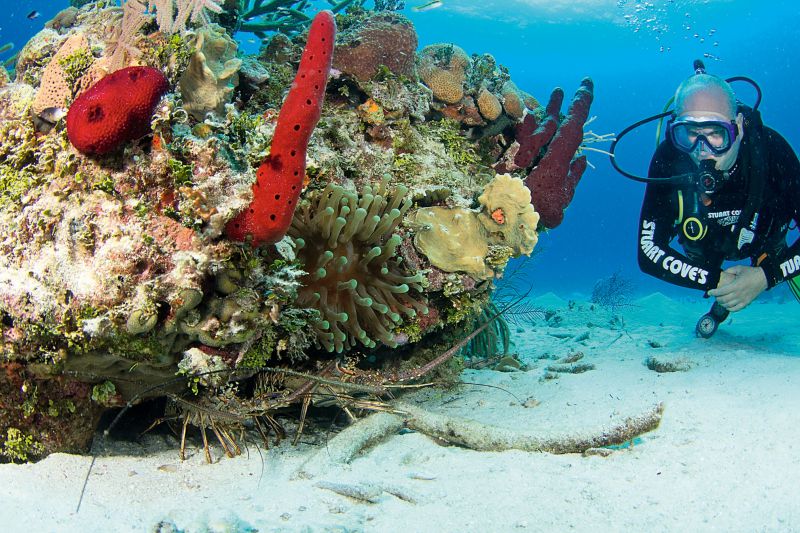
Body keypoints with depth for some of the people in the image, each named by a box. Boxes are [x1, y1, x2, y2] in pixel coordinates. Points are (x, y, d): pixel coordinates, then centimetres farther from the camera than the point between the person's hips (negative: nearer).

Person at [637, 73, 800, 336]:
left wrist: (765, 277, -42)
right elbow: (649, 250, -32)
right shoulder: (668, 158, -36)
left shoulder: (769, 148, -37)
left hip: (766, 240, 0)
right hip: (706, 249, 0)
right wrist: (717, 280, -39)